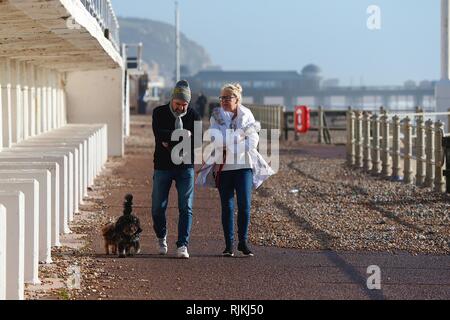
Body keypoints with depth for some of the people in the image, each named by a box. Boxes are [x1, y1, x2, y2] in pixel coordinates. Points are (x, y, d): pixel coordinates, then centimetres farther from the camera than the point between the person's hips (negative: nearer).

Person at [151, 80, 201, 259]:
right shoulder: (159, 113, 0)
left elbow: (195, 142, -9)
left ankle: (182, 245, -7)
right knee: (158, 208, 3)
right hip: (163, 167, 0)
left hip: (185, 167, 0)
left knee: (186, 208, -8)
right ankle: (162, 237, 29)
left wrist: (170, 143, -13)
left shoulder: (193, 116, 2)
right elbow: (159, 133, -19)